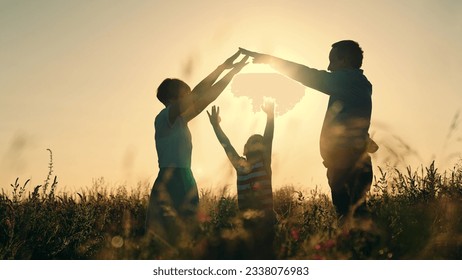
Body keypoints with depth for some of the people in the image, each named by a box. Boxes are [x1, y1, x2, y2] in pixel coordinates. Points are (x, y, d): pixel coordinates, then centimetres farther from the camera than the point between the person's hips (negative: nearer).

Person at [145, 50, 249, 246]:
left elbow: (207, 98, 20)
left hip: (183, 181, 9)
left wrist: (231, 72, 19)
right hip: (170, 184, -9)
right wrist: (222, 67, -7)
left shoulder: (180, 120, 19)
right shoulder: (163, 118, -4)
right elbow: (197, 94, -11)